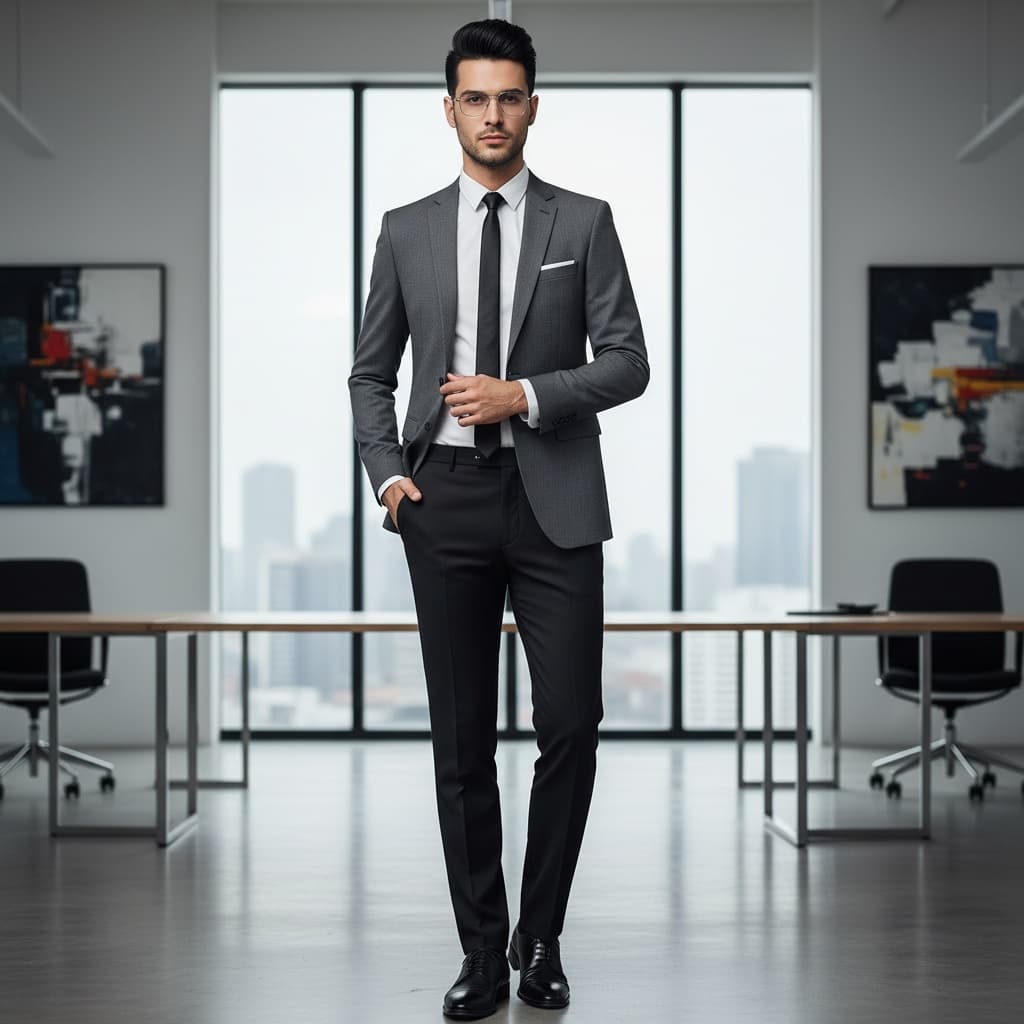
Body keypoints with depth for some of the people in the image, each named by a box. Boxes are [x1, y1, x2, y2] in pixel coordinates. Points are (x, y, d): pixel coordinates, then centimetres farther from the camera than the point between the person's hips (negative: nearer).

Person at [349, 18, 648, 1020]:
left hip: (554, 500, -1)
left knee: (570, 727, -5)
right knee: (461, 740, 4)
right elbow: (371, 373, 13)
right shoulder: (407, 231, 8)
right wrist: (388, 476, -2)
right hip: (446, 500, 1)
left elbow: (628, 364, -1)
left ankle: (541, 938, 14)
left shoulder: (583, 223, 3)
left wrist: (523, 394, -14)